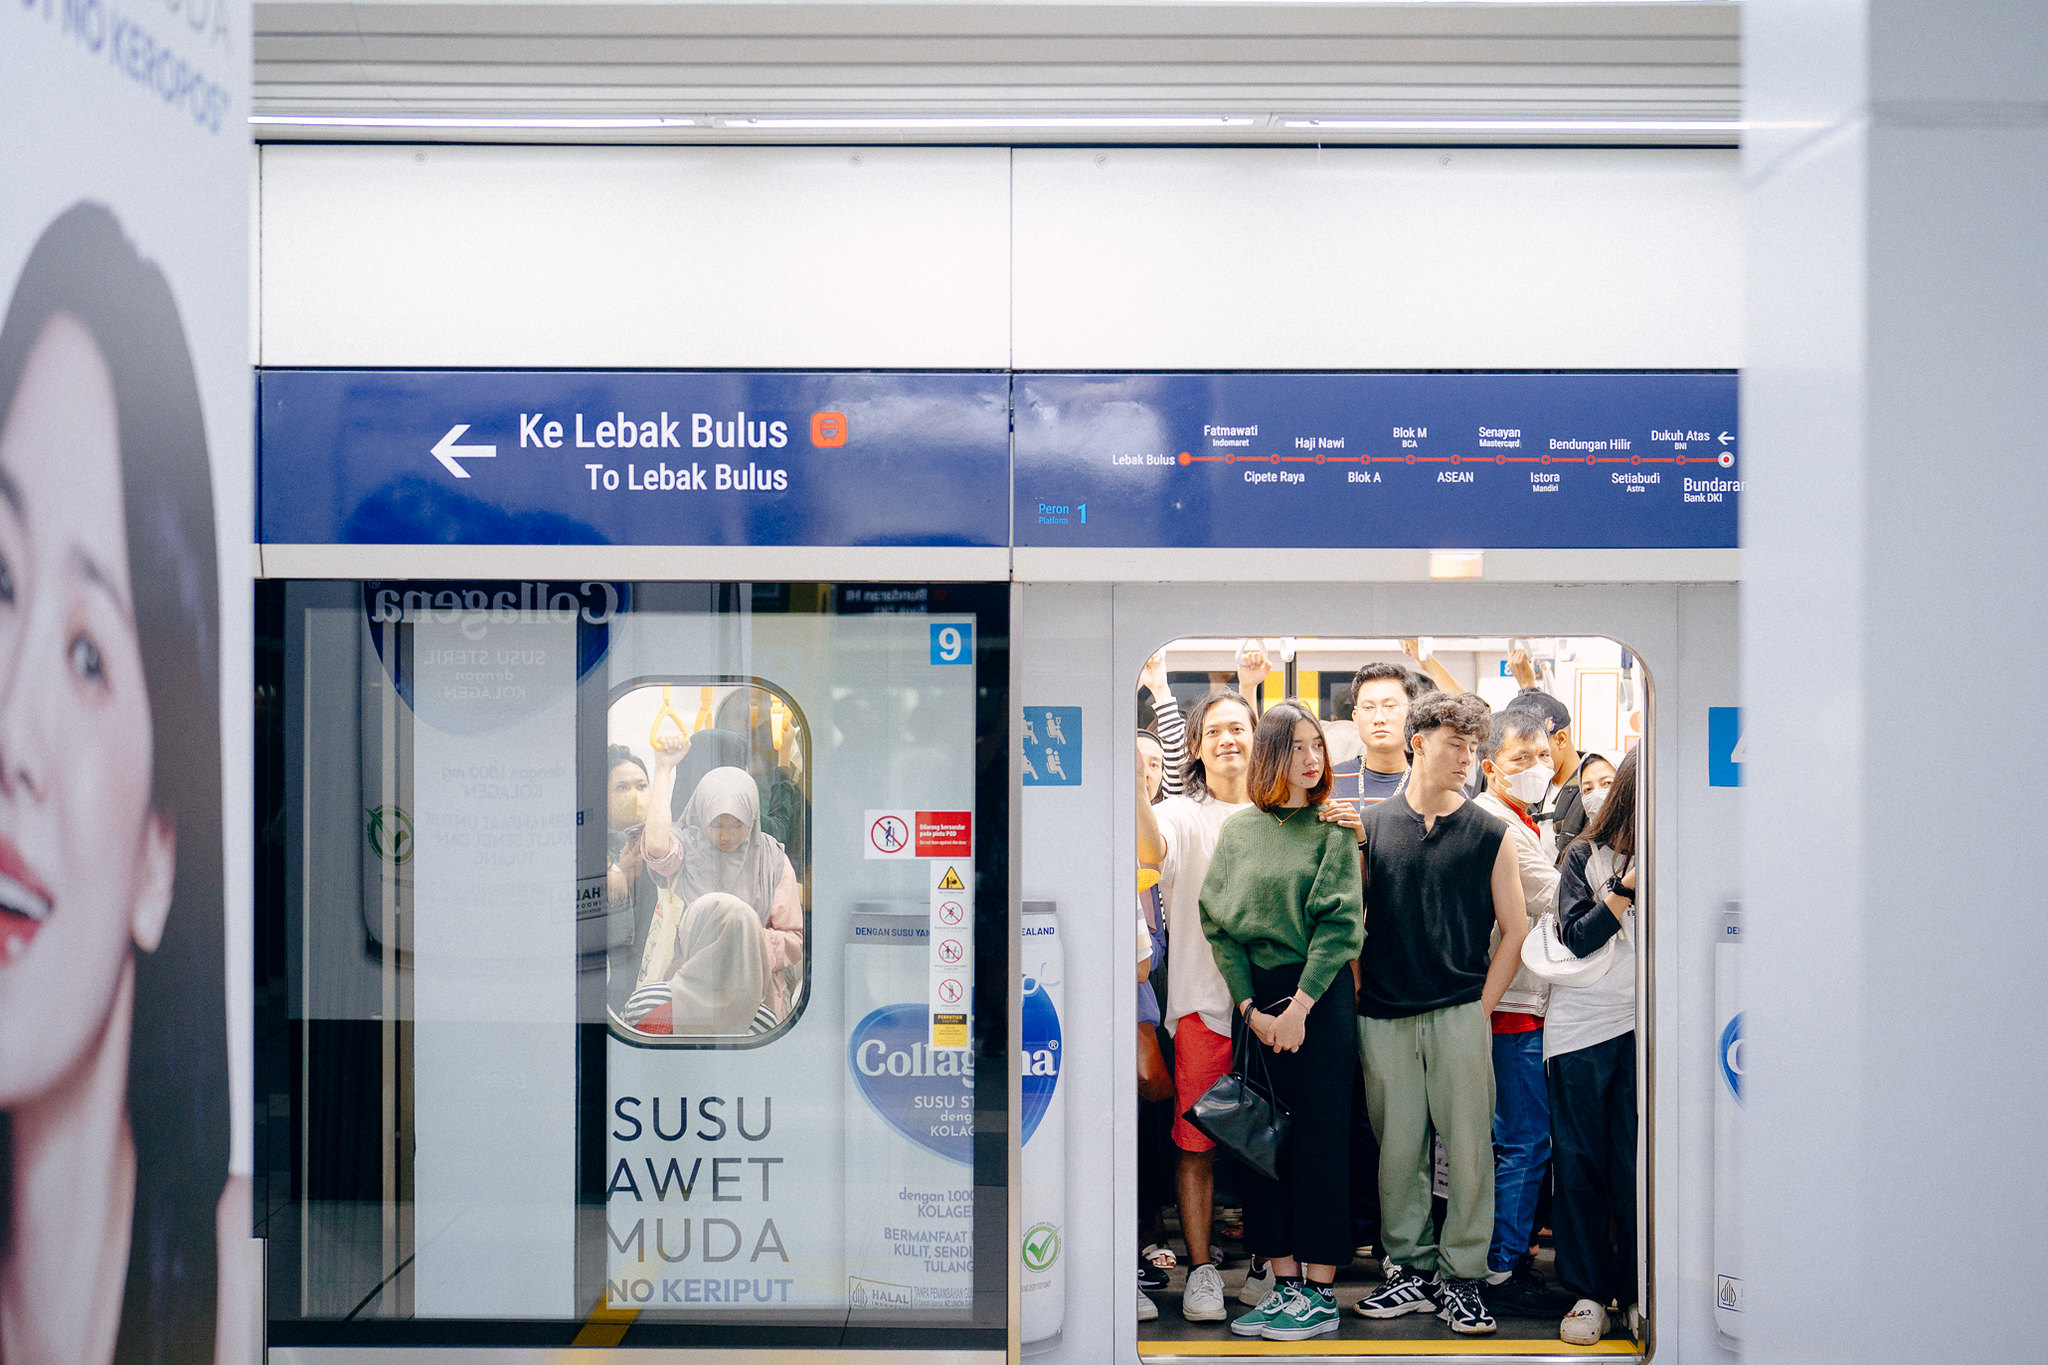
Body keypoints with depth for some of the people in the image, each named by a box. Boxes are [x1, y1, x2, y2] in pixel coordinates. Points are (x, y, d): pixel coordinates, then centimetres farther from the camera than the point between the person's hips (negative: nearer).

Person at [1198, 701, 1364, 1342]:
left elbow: (1340, 923, -7)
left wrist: (1300, 1005, -13)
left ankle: (1320, 1294, 6)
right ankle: (1284, 1285, 15)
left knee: (1320, 1139, -1)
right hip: (1254, 1002, 3)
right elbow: (1219, 923, 3)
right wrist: (1251, 1009, -6)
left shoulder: (1333, 828, 0)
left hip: (1321, 998, -3)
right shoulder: (1238, 829, 7)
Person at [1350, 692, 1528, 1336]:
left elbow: (1514, 929, 7)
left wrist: (1482, 1006, 0)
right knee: (1397, 1149, 6)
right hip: (1385, 1019, 1)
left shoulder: (1489, 834, 5)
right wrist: (1361, 998, 3)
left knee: (1467, 1148, 0)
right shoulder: (1370, 826, 7)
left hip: (1460, 1017, -1)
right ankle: (1412, 1270, 17)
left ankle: (1461, 1276, 11)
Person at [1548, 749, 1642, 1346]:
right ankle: (1587, 1292, 13)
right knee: (1581, 1162, 4)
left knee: (1635, 1163, 1)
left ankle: (1638, 1291, 13)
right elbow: (1576, 938, -4)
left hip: (1643, 1026, 1)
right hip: (1581, 1025, 0)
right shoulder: (1586, 855, 5)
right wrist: (1626, 887, -11)